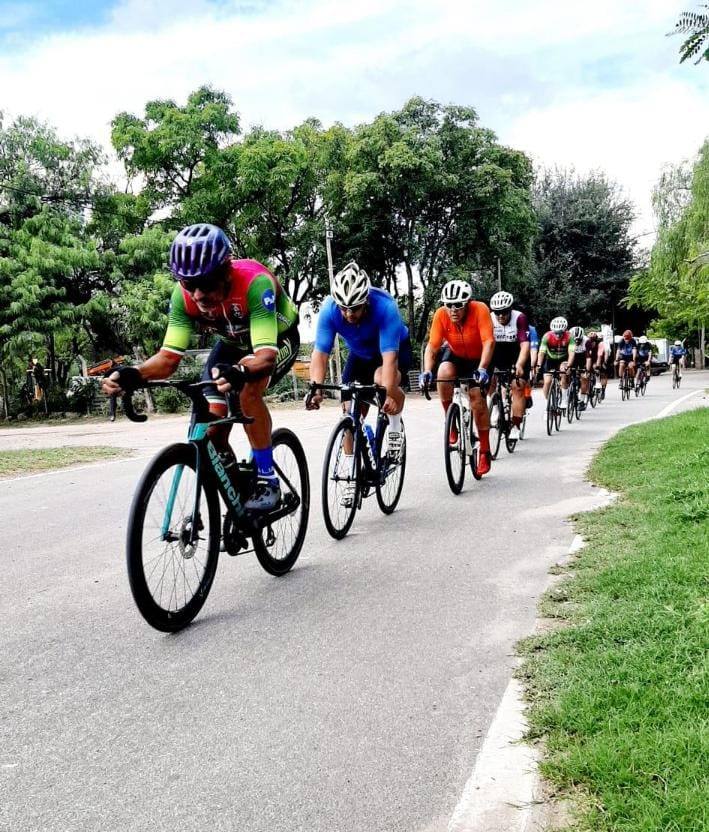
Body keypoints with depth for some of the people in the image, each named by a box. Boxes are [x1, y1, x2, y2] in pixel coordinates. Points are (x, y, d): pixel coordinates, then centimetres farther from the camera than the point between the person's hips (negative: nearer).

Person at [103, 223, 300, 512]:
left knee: (249, 392, -34)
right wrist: (134, 374, -47)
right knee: (212, 429, -10)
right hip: (234, 341, 5)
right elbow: (169, 356, -27)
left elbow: (266, 355, -48)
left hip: (277, 338, -4)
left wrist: (240, 371, -70)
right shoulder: (183, 296, -27)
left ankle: (267, 480, -18)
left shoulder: (254, 282, -41)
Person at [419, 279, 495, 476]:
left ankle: (485, 451, -3)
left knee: (477, 396, -16)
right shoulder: (441, 315, -25)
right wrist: (427, 371, -42)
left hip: (478, 358, -2)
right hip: (455, 355, 2)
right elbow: (432, 346, -26)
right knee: (444, 373, -30)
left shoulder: (480, 310, -31)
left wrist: (482, 369, -49)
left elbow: (489, 342, -36)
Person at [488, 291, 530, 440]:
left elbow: (525, 344, -31)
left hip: (517, 357, -3)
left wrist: (519, 365, -45)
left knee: (518, 387, -13)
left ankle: (516, 427, -9)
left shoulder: (520, 318, -24)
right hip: (497, 356, 3)